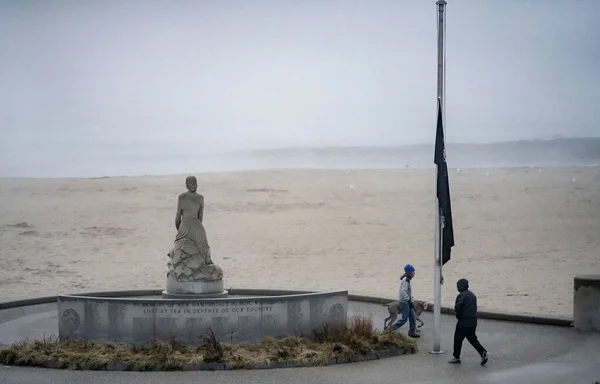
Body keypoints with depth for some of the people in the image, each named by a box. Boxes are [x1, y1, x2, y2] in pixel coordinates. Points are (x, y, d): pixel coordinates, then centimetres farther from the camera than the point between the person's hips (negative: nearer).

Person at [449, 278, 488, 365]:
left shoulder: (461, 295, -13)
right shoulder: (472, 295, 13)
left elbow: (457, 307, -20)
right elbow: (475, 308, 15)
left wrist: (458, 316, -3)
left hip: (463, 322, -8)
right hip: (473, 321, 8)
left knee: (458, 339, 4)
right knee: (472, 338, 16)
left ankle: (456, 357, 10)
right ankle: (483, 352, 1)